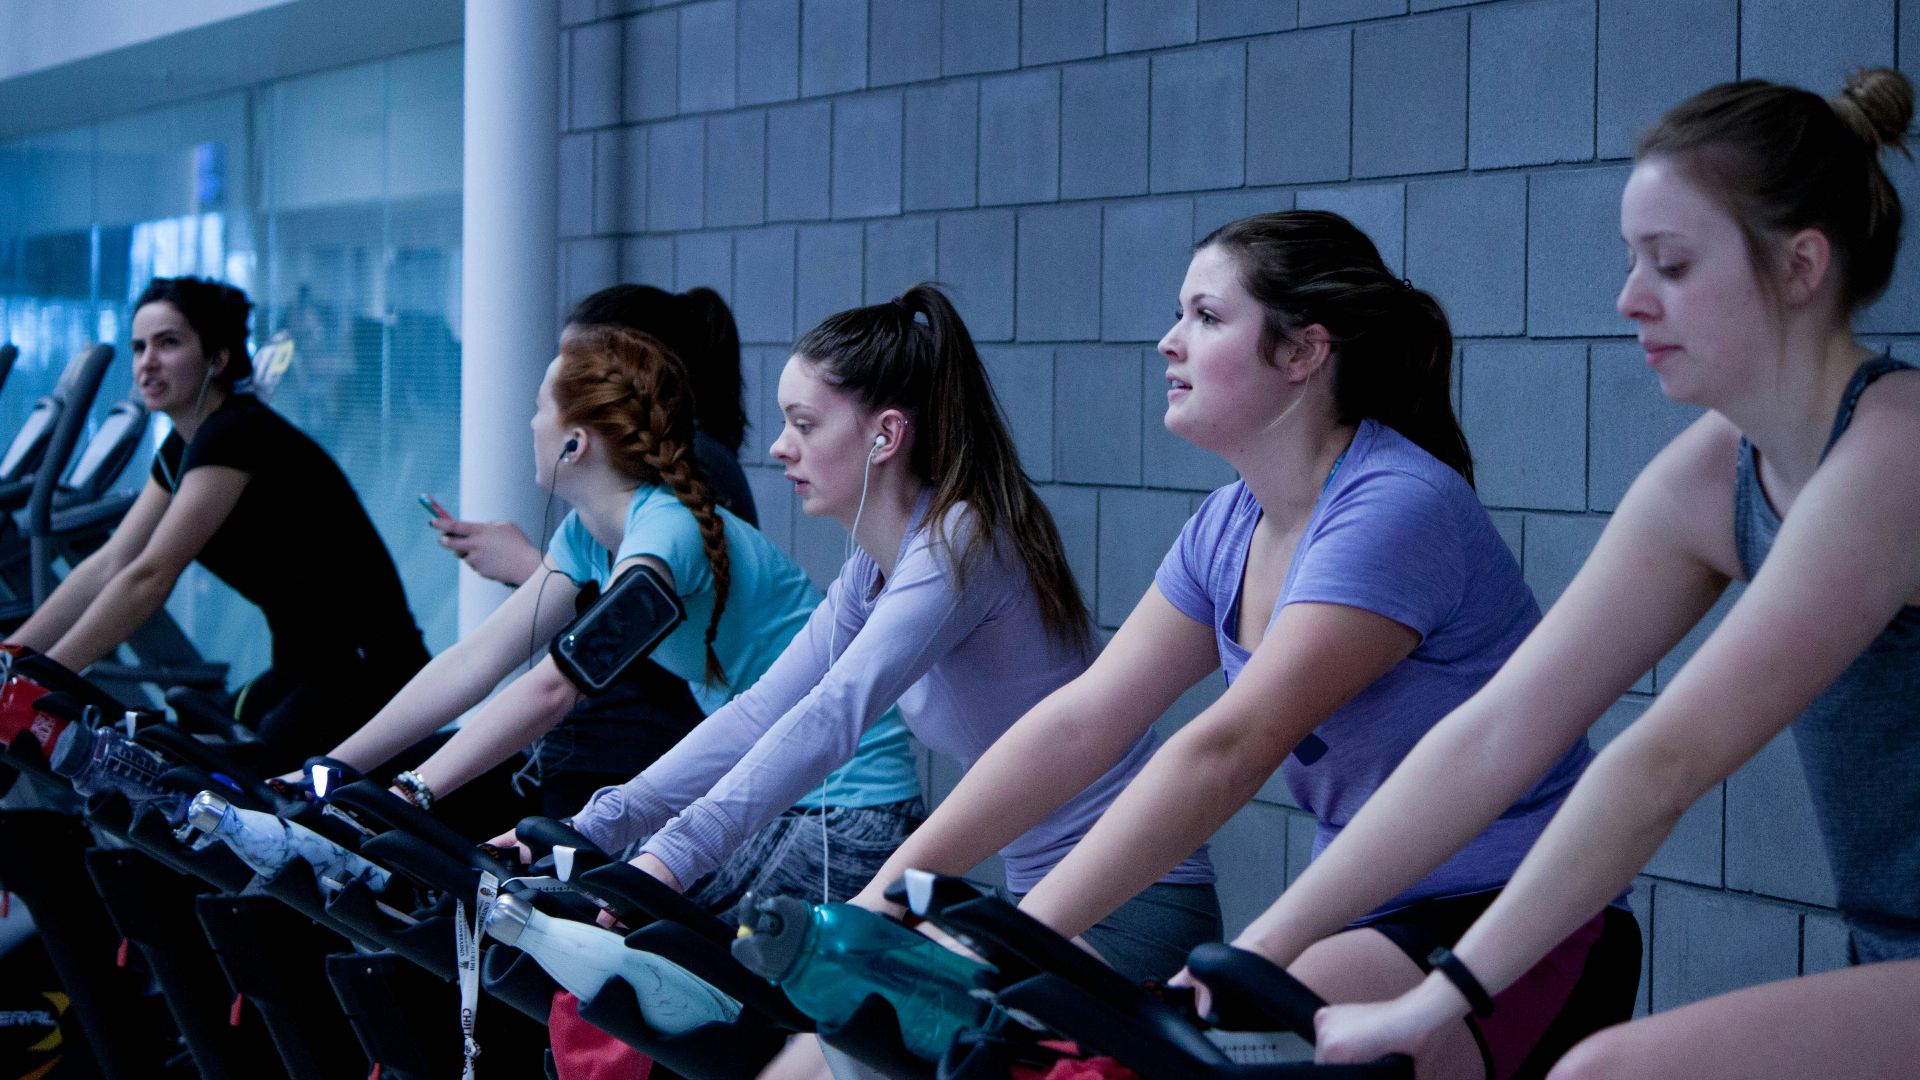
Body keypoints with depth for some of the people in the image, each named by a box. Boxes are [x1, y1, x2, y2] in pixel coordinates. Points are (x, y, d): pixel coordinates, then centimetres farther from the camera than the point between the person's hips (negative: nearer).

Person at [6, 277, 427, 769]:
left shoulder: (237, 434, -19)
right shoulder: (182, 448, 10)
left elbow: (148, 577, -24)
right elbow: (107, 567, 8)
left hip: (366, 677, -9)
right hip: (306, 670, 9)